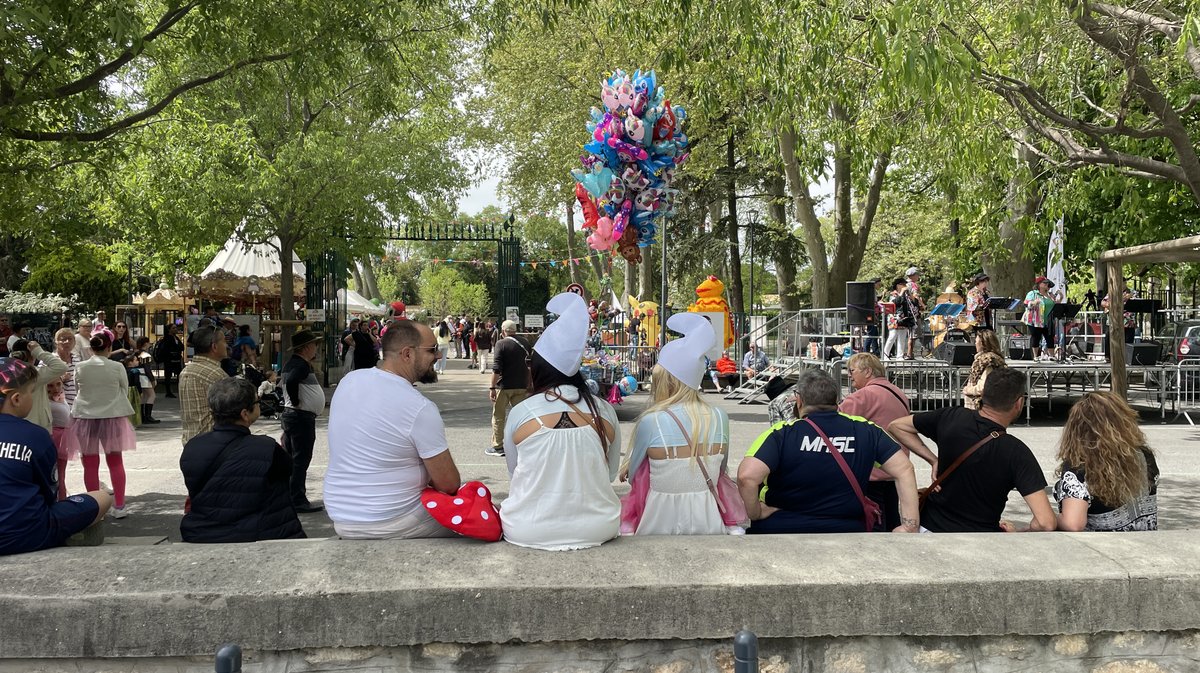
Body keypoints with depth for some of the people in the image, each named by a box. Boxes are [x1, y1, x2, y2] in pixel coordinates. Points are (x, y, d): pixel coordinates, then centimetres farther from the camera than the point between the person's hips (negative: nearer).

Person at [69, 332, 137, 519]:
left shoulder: (80, 368, -6)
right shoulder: (117, 367, -10)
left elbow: (77, 391, 6)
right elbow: (125, 391, 2)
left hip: (85, 417, 0)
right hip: (112, 417, 0)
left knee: (90, 464, 7)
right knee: (115, 461, 10)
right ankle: (119, 506, 14)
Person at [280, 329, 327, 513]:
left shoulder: (292, 363, 13)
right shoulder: (302, 365, -18)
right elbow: (291, 382, -34)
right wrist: (296, 401, -21)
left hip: (289, 415, 10)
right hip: (302, 417, -10)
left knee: (290, 458, 15)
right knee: (301, 460, -5)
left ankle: (289, 497, 24)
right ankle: (298, 501, -1)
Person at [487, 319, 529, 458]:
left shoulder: (501, 344, -10)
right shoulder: (524, 344, 6)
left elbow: (496, 369, -17)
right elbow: (530, 367, 12)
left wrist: (492, 387, -13)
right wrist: (528, 386, 20)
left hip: (503, 386, -5)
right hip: (521, 386, 5)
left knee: (498, 416, 7)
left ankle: (498, 446, 9)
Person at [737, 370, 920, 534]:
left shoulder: (782, 433, -13)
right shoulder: (865, 430, -1)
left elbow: (747, 476, -26)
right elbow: (904, 469, -3)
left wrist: (756, 513, -10)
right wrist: (910, 525, -3)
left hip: (779, 528, -2)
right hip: (845, 529, 2)